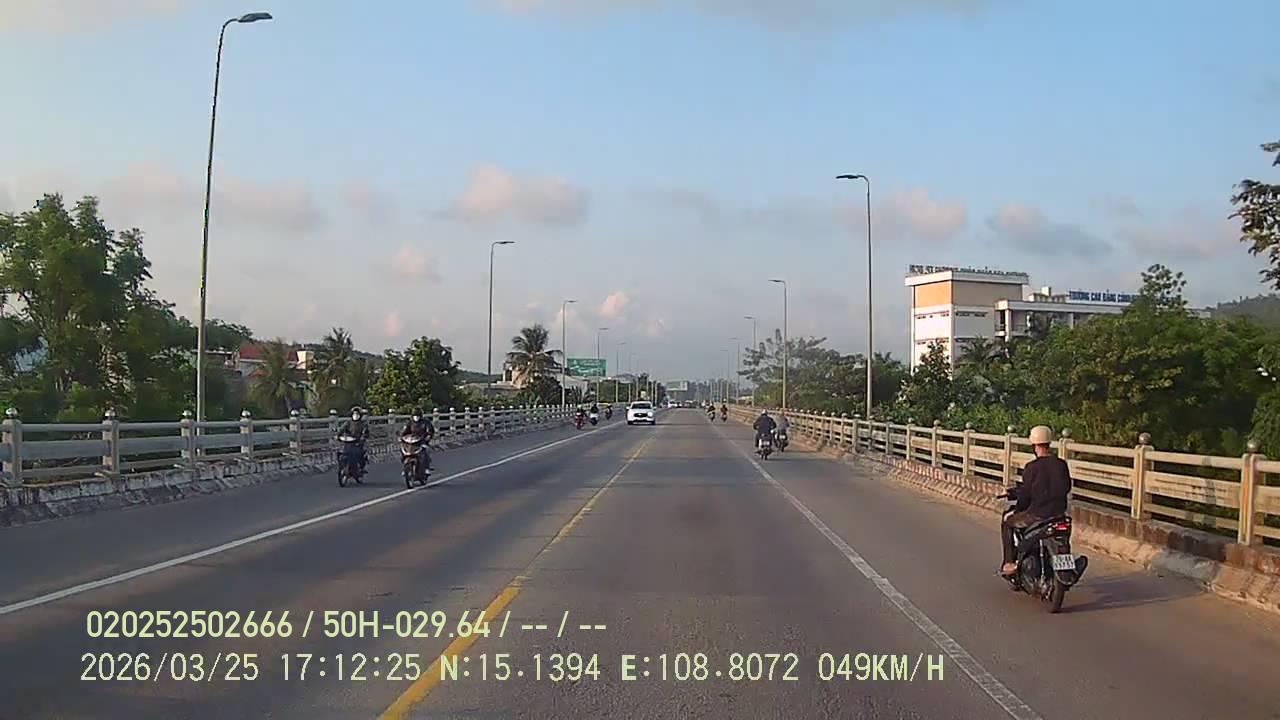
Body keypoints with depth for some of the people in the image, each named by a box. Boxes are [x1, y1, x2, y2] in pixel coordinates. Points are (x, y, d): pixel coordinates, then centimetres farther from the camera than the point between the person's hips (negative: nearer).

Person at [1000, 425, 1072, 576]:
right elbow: (1067, 488, 12)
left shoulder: (1032, 467, -14)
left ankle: (1010, 563, 8)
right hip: (1059, 513, 6)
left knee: (1006, 523, 15)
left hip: (1037, 514, -5)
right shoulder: (1061, 464, 1)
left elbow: (1025, 493, -10)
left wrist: (1018, 510, 8)